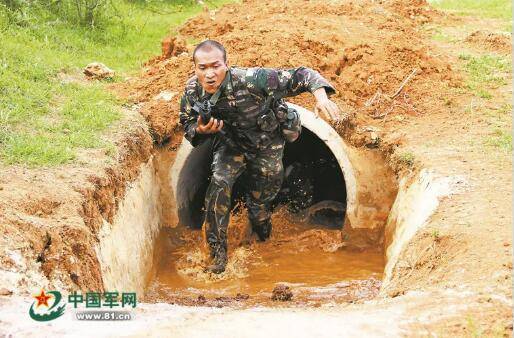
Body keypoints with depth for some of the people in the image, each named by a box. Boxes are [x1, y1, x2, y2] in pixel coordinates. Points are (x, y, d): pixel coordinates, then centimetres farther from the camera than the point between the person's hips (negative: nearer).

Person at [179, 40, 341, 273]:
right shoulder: (192, 92, -23)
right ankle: (217, 252, -11)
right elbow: (187, 126, -5)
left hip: (266, 145, -2)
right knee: (219, 182, -25)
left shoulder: (251, 80, -39)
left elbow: (302, 76, -36)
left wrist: (321, 96, -55)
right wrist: (200, 130, -29)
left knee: (260, 203, 12)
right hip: (230, 143, 2)